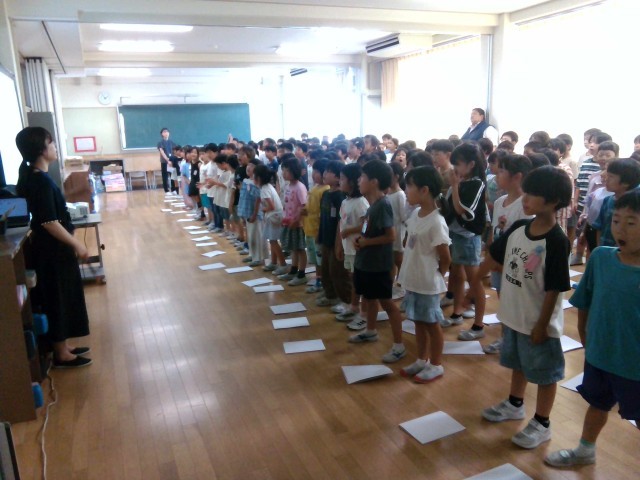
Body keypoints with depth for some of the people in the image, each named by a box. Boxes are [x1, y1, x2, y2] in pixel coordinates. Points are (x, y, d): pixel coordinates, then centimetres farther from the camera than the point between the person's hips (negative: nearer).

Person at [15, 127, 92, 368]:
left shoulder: (32, 176, 7)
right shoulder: (41, 181, -23)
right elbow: (50, 223, -24)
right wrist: (77, 244, -17)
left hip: (51, 247, 10)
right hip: (53, 249, -10)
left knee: (62, 299, 19)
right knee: (59, 300, 3)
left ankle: (63, 347, 32)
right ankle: (62, 355, 18)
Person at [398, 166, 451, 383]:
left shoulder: (436, 222, -23)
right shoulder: (415, 214, 2)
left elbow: (445, 259, -16)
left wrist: (436, 275, -2)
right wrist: (408, 270, 8)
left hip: (427, 284, -8)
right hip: (412, 280, 8)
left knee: (432, 323, 9)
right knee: (418, 321, 19)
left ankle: (436, 365, 26)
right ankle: (422, 360, 36)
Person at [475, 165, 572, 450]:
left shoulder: (557, 242, -22)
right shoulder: (518, 229, -3)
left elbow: (554, 290, -20)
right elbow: (493, 258, 8)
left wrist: (542, 325, -16)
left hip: (538, 322, -7)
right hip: (513, 315, 7)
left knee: (544, 373, 12)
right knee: (518, 364, 25)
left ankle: (541, 424, 29)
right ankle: (515, 405, 46)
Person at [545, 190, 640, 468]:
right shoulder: (601, 257, -11)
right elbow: (584, 304, 2)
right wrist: (586, 341, 8)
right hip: (598, 355, 4)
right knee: (598, 405, 27)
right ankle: (585, 451, 50)